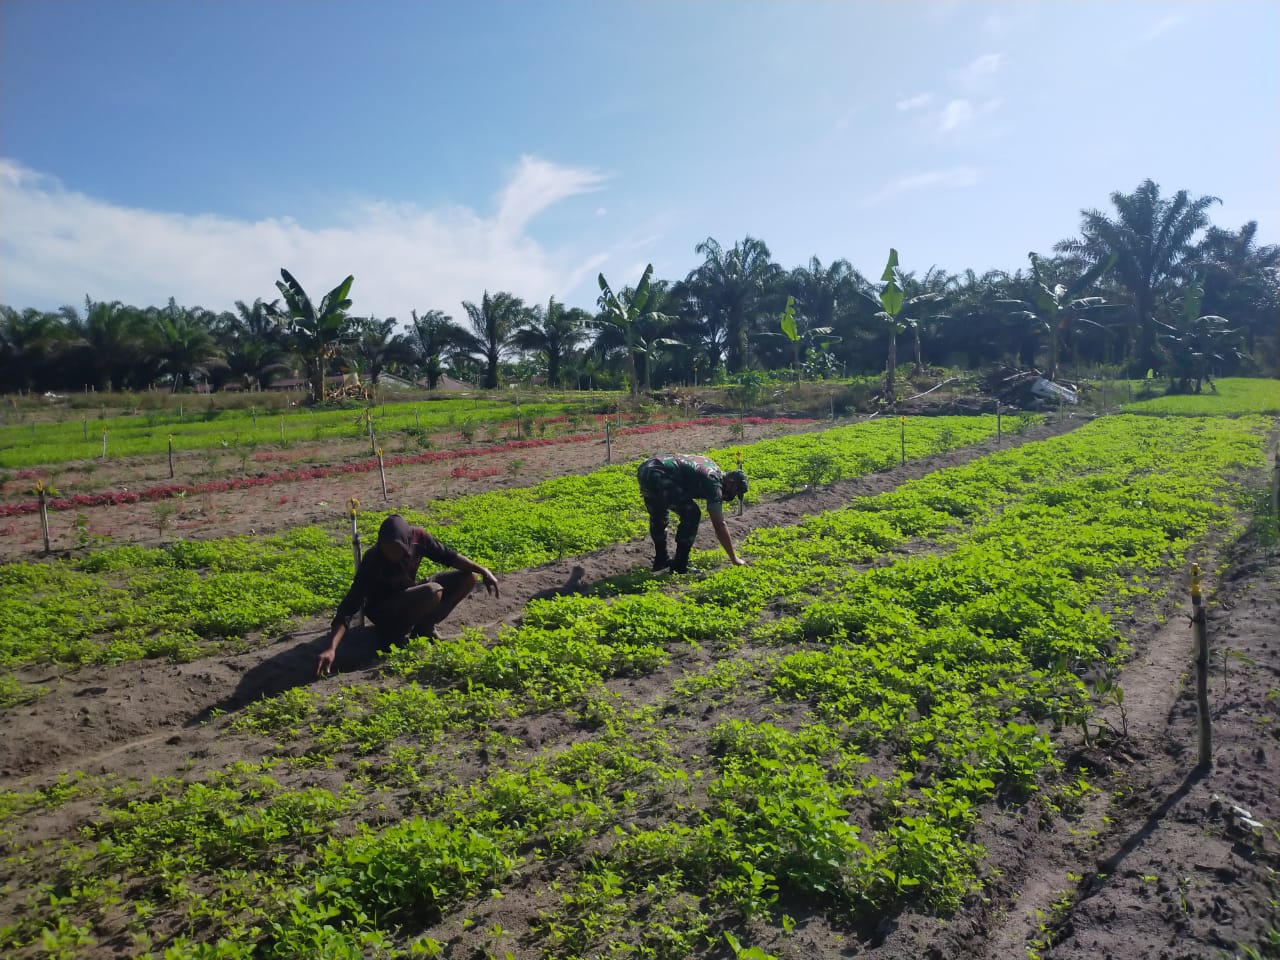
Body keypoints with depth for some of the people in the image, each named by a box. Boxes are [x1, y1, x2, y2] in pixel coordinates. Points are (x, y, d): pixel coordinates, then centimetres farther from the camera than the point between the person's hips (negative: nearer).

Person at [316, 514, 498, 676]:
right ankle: (399, 631, -9)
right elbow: (349, 607, -32)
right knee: (433, 592, -35)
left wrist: (483, 571, -14)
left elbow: (448, 556, -6)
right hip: (385, 612, -6)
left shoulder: (417, 537, -19)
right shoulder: (372, 560, -31)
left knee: (469, 576, -7)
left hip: (411, 597, 6)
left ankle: (424, 626, -3)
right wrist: (331, 648, -42)